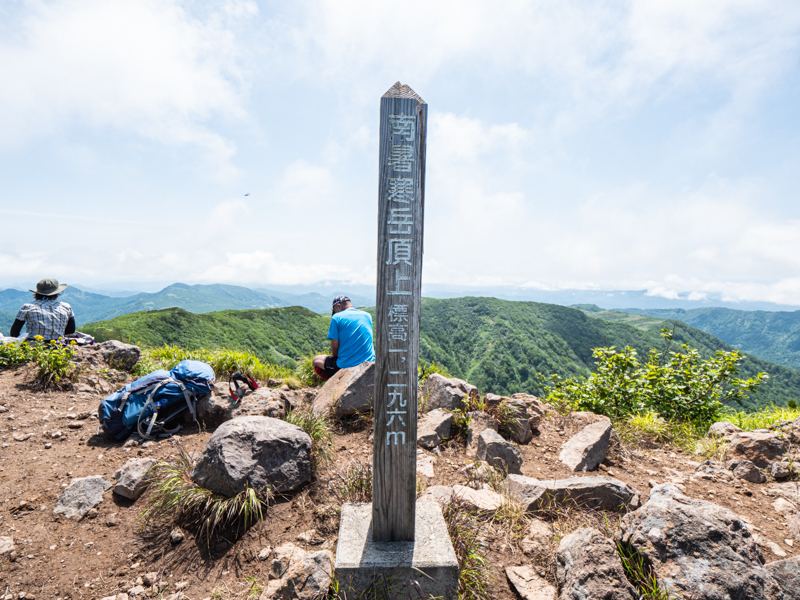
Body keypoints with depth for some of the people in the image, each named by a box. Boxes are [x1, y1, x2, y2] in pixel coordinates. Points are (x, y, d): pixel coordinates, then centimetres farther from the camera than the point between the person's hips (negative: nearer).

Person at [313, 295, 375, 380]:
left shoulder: (336, 318, -5)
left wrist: (335, 356, 15)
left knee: (317, 360, 22)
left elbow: (335, 346, -7)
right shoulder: (367, 315, 9)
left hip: (346, 366, -3)